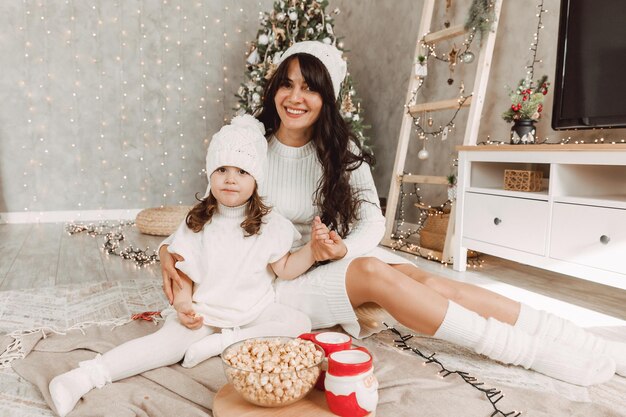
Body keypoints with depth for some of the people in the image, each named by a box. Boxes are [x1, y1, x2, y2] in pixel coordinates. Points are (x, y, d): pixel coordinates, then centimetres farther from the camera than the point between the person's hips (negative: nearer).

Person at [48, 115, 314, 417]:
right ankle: (88, 375, -25)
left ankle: (221, 343, -22)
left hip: (255, 313, 1)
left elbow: (285, 269, 0)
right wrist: (183, 305, -17)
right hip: (203, 314, -1)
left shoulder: (269, 225, -3)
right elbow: (184, 275, 0)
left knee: (299, 324, -22)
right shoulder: (196, 225, -2)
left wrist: (314, 250, -14)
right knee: (170, 340, -26)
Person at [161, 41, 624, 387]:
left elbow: (373, 219, -7)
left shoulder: (341, 148, -1)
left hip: (339, 258, 3)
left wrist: (343, 249, -28)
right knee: (373, 273, -32)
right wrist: (169, 252, -20)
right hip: (285, 279, -3)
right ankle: (535, 353, -29)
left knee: (431, 283, -23)